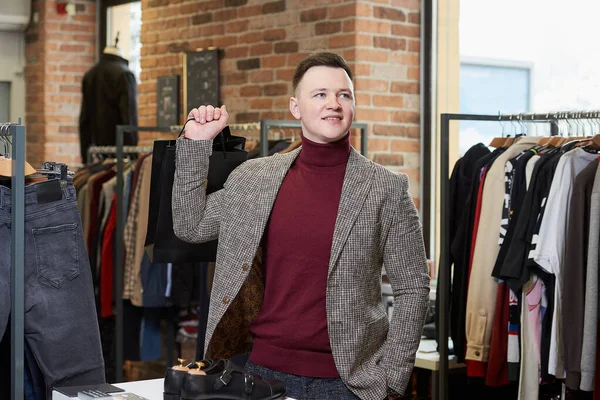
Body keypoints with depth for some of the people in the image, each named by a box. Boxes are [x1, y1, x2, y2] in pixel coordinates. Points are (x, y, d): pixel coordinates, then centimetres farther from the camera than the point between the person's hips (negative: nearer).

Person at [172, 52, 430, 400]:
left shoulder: (388, 189, -4)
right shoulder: (252, 178, 5)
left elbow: (413, 289, -2)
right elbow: (190, 226, 14)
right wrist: (196, 144, 7)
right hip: (262, 369, 3)